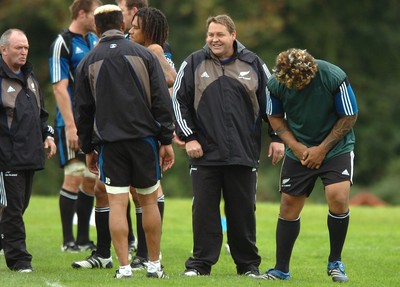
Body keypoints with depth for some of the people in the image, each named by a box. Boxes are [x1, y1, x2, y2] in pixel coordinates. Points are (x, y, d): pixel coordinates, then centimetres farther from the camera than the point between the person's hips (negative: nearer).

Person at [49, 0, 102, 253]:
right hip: (73, 123, -7)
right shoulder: (63, 44, -9)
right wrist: (71, 126, -20)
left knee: (91, 179, 7)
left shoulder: (95, 41, 14)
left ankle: (83, 238, 13)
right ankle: (68, 240, -5)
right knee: (75, 176, -10)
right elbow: (60, 88, -14)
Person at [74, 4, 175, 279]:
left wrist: (88, 148, 16)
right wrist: (167, 140, 1)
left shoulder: (88, 62, 6)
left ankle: (124, 267, -6)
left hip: (108, 142, 0)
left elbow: (83, 110, 9)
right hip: (144, 137, 0)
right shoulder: (144, 55, 2)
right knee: (149, 200, 9)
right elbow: (162, 101, -2)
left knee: (117, 203, -1)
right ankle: (154, 265, 13)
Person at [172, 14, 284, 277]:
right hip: (205, 154, 0)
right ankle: (200, 263, 6)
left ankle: (248, 264, 14)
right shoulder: (194, 64, 5)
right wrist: (188, 137, -2)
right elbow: (178, 100, 6)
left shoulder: (253, 64, 6)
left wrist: (276, 138, 7)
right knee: (204, 210, -1)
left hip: (244, 154, 0)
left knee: (243, 211, 5)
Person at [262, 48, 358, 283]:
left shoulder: (334, 78, -23)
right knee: (289, 205, 1)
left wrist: (322, 149, -14)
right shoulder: (276, 83, -14)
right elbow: (275, 117, 4)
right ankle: (281, 269, 14)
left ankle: (335, 263, -3)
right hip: (299, 150, 3)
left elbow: (350, 116, -11)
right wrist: (295, 146, -10)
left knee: (338, 197, -22)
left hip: (335, 147, -3)